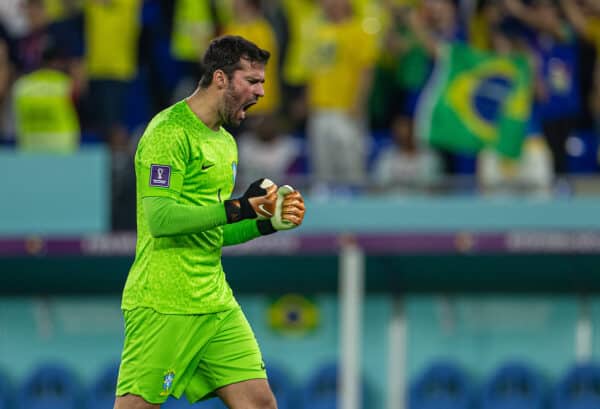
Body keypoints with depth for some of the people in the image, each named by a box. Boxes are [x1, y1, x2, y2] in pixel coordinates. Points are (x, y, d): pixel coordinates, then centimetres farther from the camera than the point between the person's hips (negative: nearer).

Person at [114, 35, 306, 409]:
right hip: (164, 307, -9)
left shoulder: (225, 142, 19)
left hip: (216, 304, 9)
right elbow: (159, 217, -22)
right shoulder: (170, 132, -11)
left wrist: (268, 221, 8)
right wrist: (239, 208, -26)